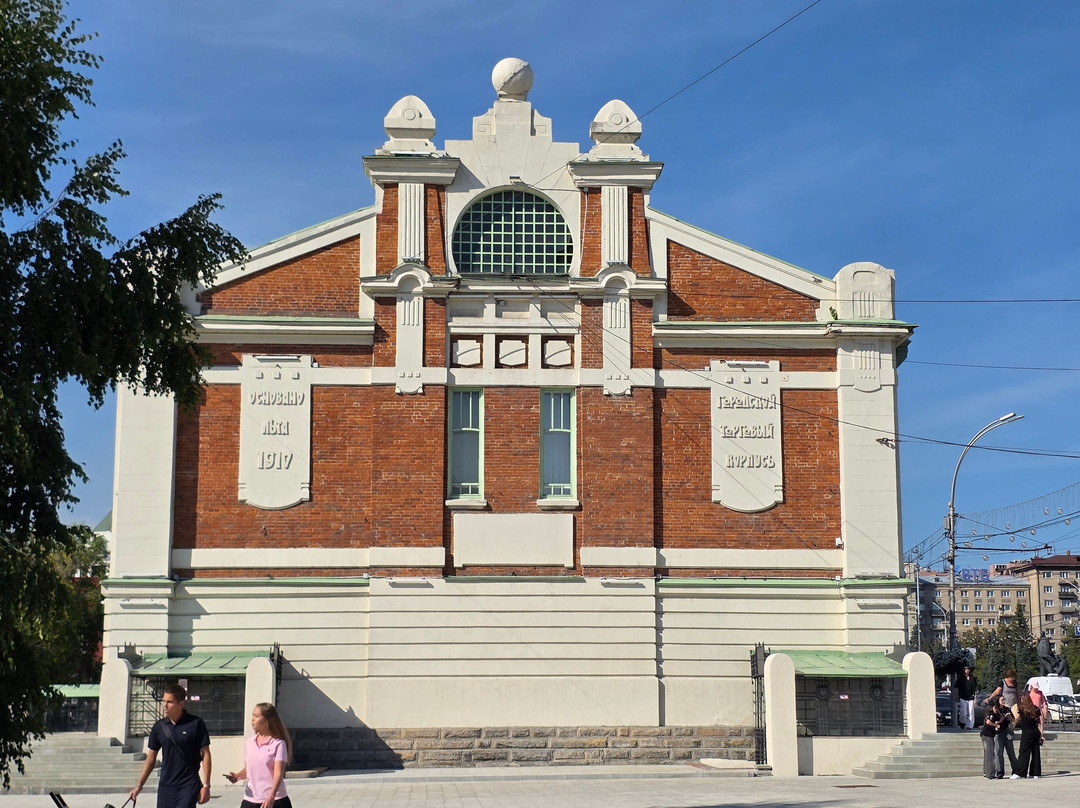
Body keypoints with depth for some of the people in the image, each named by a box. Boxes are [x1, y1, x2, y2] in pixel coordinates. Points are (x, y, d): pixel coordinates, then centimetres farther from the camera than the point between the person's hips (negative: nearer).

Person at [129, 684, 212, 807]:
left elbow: (205, 754, -3)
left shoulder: (195, 724, -7)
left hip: (189, 785, -4)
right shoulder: (159, 726, 4)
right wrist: (139, 785, 14)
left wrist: (206, 786, -7)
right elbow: (151, 757, 14)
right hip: (166, 786, 4)